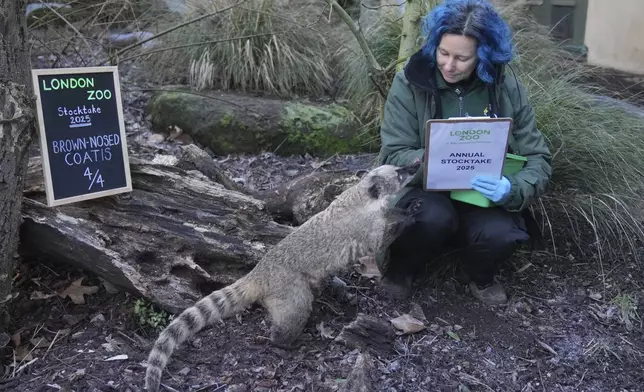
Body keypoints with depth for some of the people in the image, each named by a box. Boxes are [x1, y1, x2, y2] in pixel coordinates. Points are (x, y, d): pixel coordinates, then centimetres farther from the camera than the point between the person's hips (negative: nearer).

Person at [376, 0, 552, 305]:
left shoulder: (506, 86, -9)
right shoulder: (410, 81, -13)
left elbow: (538, 158, -7)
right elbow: (393, 155, -14)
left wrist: (513, 190, -29)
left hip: (484, 196, 2)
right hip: (423, 189, -1)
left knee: (501, 234, -29)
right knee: (435, 218, -35)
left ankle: (481, 276, 9)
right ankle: (397, 267, 1)